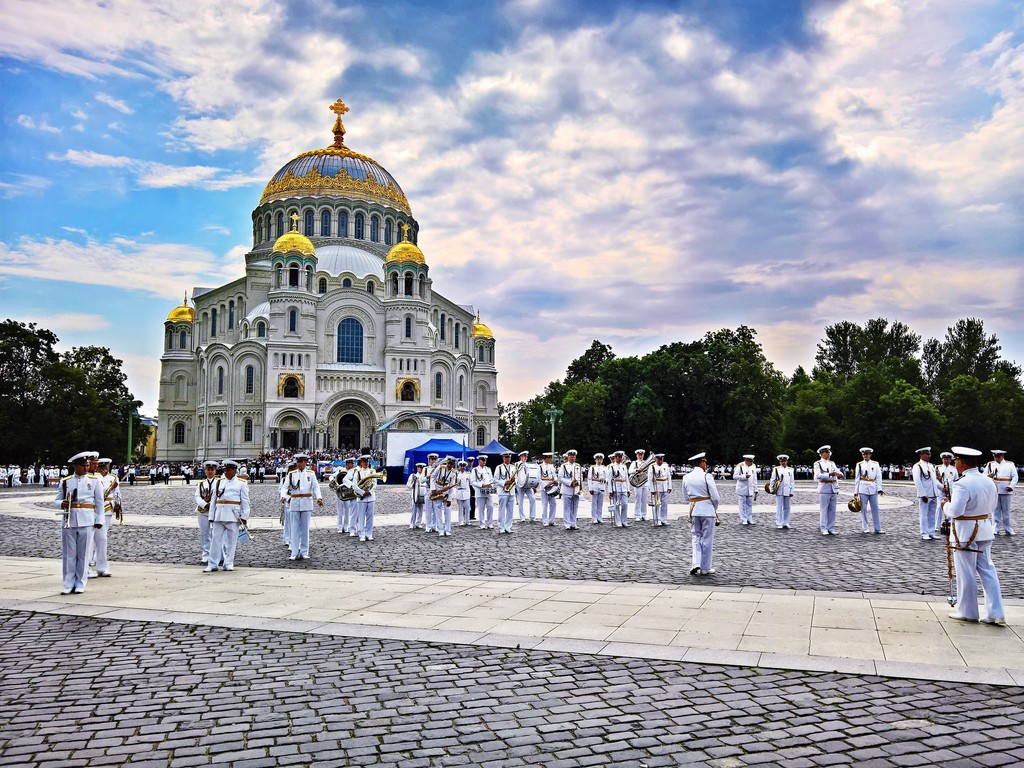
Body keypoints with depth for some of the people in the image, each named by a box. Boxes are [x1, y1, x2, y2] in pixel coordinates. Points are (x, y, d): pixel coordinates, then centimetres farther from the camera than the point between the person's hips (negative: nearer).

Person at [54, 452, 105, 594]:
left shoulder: (94, 481, 6)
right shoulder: (65, 481, 8)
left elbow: (99, 502, 7)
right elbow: (56, 501, 11)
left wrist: (99, 520, 1)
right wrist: (62, 504, -12)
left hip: (86, 521, -1)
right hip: (69, 520, 1)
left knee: (83, 553, 3)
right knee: (68, 553, 4)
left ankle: (80, 584, 11)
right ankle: (68, 584, 11)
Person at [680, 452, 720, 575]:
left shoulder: (686, 477, 4)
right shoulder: (707, 476, -11)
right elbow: (716, 497, -10)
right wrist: (714, 509, 7)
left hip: (693, 511, 4)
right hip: (708, 510, -4)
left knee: (696, 537, 15)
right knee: (707, 540, 6)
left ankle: (696, 563, 0)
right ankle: (705, 568, 13)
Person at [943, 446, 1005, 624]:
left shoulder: (963, 484, -21)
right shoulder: (988, 482, 5)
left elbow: (955, 511, -26)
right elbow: (991, 506, 16)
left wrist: (946, 505, -7)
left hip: (965, 533, -8)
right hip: (985, 531, 8)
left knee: (966, 574, 4)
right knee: (988, 571, 12)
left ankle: (968, 612, 16)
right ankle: (995, 613, 13)